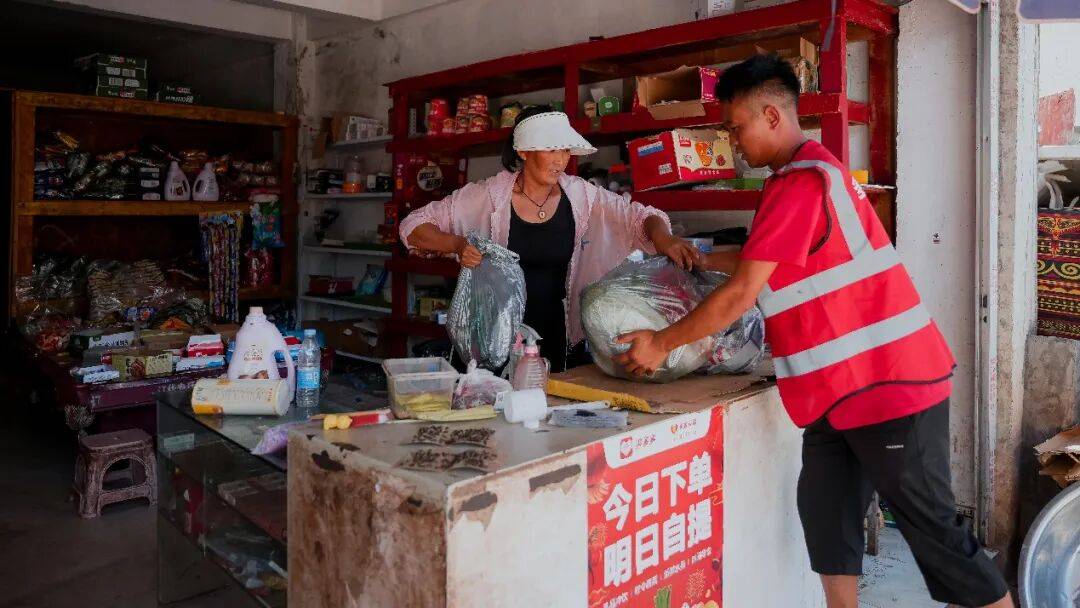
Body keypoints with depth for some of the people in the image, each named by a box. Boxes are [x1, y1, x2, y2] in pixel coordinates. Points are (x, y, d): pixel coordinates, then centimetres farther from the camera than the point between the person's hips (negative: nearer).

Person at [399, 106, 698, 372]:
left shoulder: (579, 194, -4)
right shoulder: (490, 195, -9)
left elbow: (640, 215, -2)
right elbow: (414, 226, -5)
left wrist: (661, 237, -25)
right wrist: (459, 244, -23)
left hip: (557, 333, 2)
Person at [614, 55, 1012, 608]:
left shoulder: (800, 181, -19)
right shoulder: (809, 170, 14)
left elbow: (741, 294, -19)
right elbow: (763, 263, 24)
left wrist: (661, 344, -9)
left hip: (888, 383, -10)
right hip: (841, 387, 10)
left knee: (932, 528, 2)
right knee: (824, 511, 13)